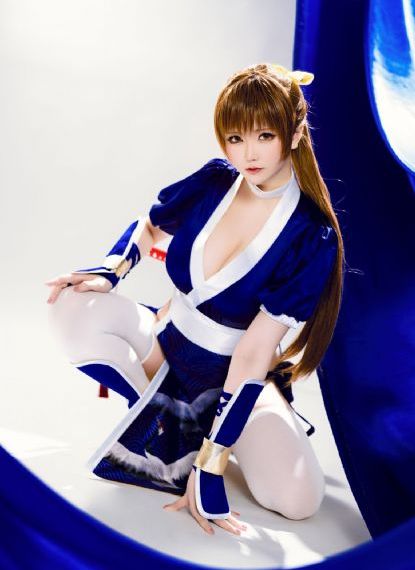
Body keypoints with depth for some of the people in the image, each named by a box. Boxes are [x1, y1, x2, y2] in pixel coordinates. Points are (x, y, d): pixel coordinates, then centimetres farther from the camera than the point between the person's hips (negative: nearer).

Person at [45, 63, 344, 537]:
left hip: (231, 374, -3)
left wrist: (210, 465, -25)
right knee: (72, 308, -21)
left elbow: (254, 354, -24)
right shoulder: (214, 181, -8)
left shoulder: (312, 237, -20)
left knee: (297, 497, -25)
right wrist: (109, 273, -9)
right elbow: (148, 228, 12)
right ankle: (168, 414, -13)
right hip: (166, 343, 4)